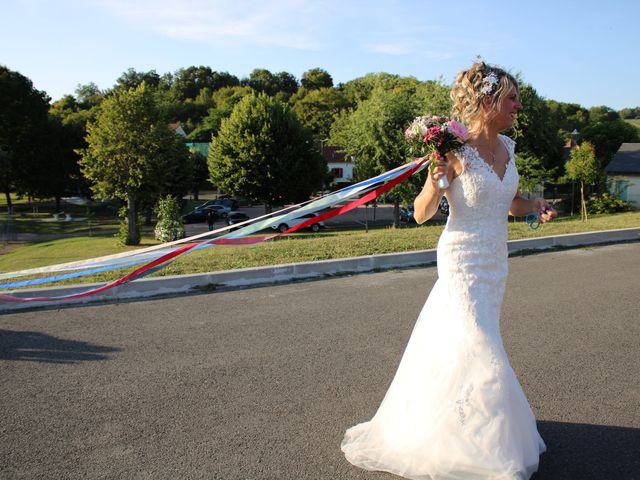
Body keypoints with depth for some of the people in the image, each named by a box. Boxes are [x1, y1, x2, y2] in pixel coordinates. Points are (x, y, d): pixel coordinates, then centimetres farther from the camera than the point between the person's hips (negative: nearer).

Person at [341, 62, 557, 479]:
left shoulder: (506, 147, 6)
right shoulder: (457, 151, -16)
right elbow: (422, 214, -13)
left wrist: (535, 205, 1)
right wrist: (435, 184, -31)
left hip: (495, 261, 8)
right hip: (463, 261, -8)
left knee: (459, 344, 19)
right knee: (479, 353, -6)